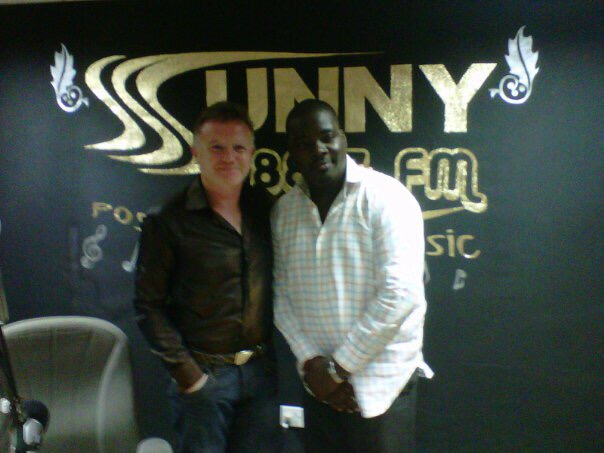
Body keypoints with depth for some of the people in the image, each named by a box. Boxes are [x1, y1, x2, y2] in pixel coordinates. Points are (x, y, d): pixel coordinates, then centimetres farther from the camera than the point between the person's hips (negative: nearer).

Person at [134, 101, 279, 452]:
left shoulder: (265, 207, 4)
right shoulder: (169, 222, -9)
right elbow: (149, 305, -8)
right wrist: (186, 372, -11)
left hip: (261, 369, 4)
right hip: (204, 374, -4)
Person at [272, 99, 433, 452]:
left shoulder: (386, 197, -12)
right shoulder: (284, 211, 4)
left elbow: (399, 294, -18)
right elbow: (282, 293, 6)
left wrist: (339, 367, -14)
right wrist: (310, 361, -7)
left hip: (380, 386, -4)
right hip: (320, 384, 5)